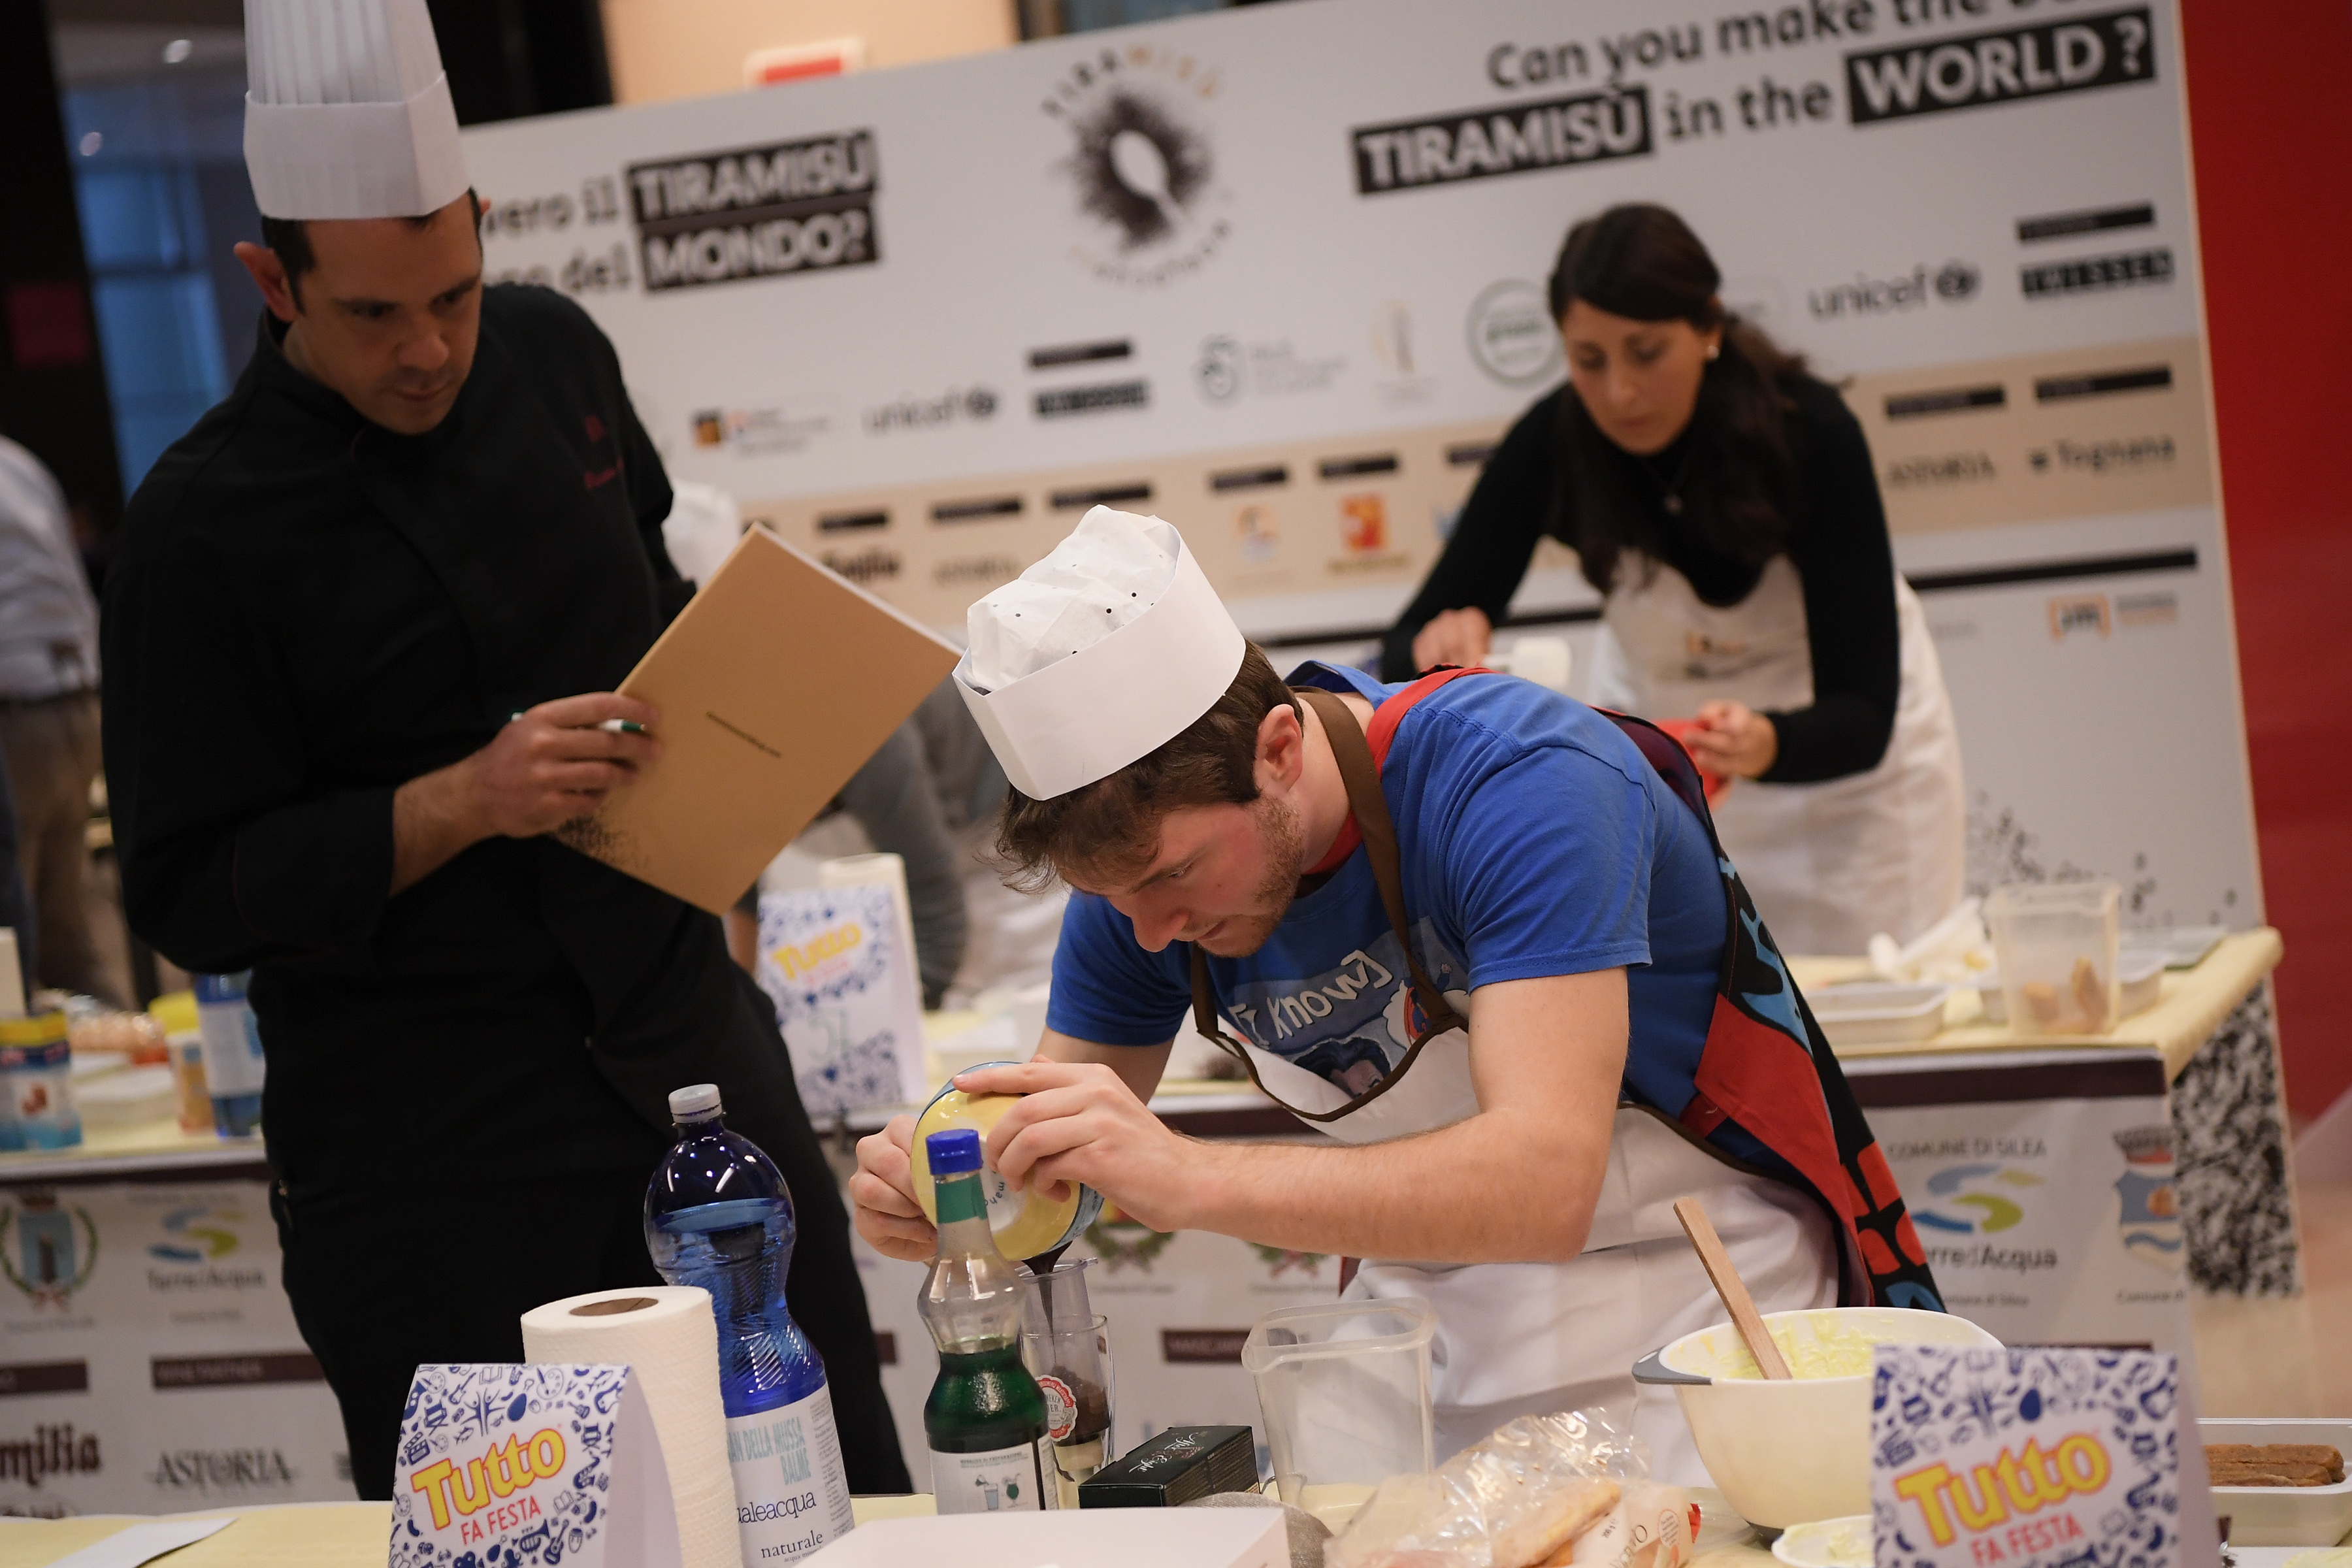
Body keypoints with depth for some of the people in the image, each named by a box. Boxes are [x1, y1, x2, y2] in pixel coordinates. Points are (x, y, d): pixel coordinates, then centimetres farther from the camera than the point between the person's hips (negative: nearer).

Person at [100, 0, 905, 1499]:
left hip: (688, 1045, 5)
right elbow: (189, 896, -13)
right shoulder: (203, 529, -13)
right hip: (425, 1150, -5)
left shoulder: (553, 357, 4)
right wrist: (464, 802, -23)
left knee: (845, 1491, 10)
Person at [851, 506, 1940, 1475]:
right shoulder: (1141, 857, -7)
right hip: (1436, 1319, 4)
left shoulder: (1519, 781, -26)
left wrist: (1189, 1180, -45)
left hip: (1696, 1297, -4)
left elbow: (1544, 1183, -36)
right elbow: (1054, 1163, 2)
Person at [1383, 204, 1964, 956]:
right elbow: (1403, 654, -21)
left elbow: (1863, 718, -32)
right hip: (1655, 712, 2)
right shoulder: (1551, 443, -24)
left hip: (1837, 742, -2)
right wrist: (1436, 649, -44)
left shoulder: (1808, 429, -31)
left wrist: (1766, 745, -52)